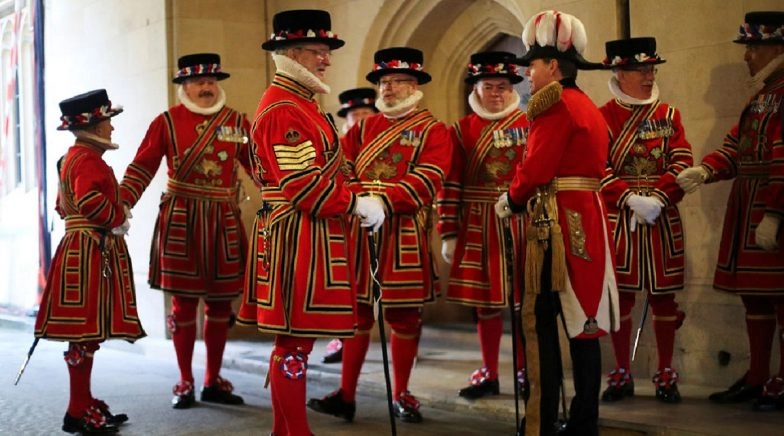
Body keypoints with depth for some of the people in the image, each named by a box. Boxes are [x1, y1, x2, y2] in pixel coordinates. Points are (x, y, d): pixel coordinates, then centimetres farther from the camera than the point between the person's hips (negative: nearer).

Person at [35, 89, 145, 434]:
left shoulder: (72, 157, 19)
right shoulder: (89, 160, -13)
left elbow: (63, 205, 25)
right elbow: (90, 200, -29)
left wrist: (114, 218, 16)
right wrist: (118, 219, -13)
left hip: (82, 248, 11)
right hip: (90, 252, -11)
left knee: (85, 332, 14)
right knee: (85, 331, -6)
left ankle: (85, 404, 21)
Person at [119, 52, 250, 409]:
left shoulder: (237, 122, 8)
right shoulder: (167, 122, 1)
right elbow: (142, 168, -2)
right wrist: (121, 204, -14)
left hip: (224, 222, 3)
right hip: (180, 221, -2)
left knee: (220, 303, 8)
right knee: (184, 302, 3)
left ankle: (213, 381, 19)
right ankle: (185, 382, 14)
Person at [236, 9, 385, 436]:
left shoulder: (300, 103, 18)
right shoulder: (283, 108, -15)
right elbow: (302, 182, -22)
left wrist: (351, 203, 12)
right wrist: (357, 204, -14)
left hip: (308, 235, 11)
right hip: (298, 236, -11)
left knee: (295, 338, 15)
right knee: (295, 340, -5)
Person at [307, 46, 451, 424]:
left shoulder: (433, 131, -1)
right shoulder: (363, 128, 14)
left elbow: (426, 180, -15)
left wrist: (382, 201, -28)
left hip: (404, 235, -3)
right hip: (359, 230, 4)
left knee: (404, 316, 4)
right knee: (356, 311, 6)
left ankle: (401, 395, 17)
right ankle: (346, 395, 13)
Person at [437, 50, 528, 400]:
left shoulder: (529, 126, 3)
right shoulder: (461, 131, 6)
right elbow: (450, 186, 3)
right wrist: (448, 235, -2)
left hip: (522, 225, -1)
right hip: (477, 229, 1)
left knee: (523, 301, 5)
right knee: (485, 301, 8)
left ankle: (524, 371, 18)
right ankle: (489, 374, 19)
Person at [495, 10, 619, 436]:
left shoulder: (554, 102, -11)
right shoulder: (589, 107, 18)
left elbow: (537, 167, -17)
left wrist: (512, 199, 1)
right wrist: (523, 198, 10)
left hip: (559, 225, -9)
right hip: (588, 219, 9)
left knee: (541, 324, -4)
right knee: (582, 321, 10)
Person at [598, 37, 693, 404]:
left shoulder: (669, 116, 8)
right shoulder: (603, 117, 0)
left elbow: (682, 164, -2)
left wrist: (657, 198, -17)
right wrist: (630, 199, -20)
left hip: (662, 220, 2)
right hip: (618, 219, -2)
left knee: (663, 295, 5)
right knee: (620, 295, 3)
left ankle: (666, 375, 15)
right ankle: (622, 375, 14)